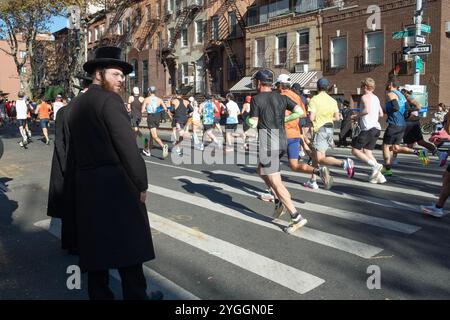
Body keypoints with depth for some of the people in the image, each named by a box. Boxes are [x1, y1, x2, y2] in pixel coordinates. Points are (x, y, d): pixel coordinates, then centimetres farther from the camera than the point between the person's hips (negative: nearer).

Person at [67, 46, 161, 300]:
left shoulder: (78, 104, 15)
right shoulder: (110, 100, -11)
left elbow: (77, 146, 14)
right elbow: (128, 146, -17)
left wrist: (86, 175, 15)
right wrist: (142, 184, -10)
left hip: (86, 184, 8)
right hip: (115, 183, -8)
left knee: (96, 247, 14)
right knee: (127, 246, 0)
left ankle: (100, 294, 24)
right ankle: (135, 295, 8)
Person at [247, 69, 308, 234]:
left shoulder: (256, 99, -5)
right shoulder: (281, 98, 11)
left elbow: (253, 123, -8)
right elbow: (300, 112, 4)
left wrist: (246, 118, 13)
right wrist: (283, 119, 15)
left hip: (267, 141, -7)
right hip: (282, 140, 7)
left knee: (275, 182, -4)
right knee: (261, 171, 26)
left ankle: (296, 217, -7)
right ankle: (280, 202, 17)